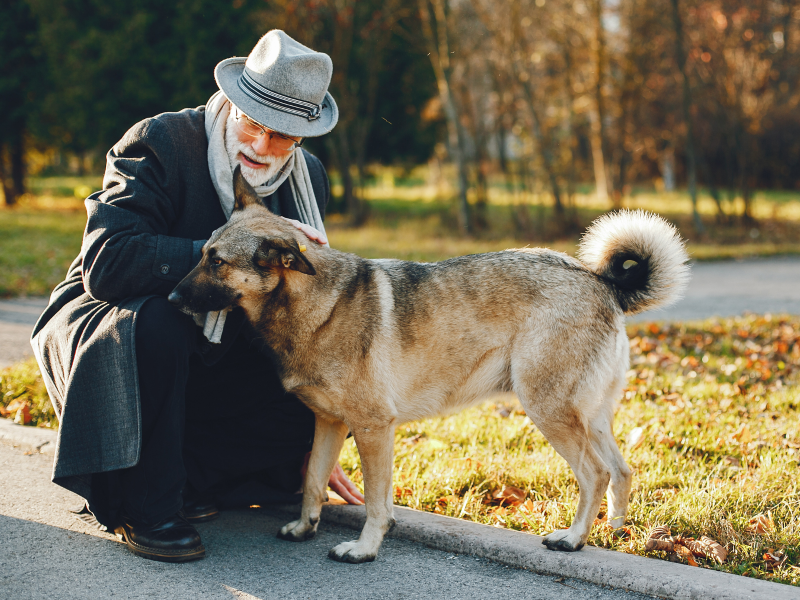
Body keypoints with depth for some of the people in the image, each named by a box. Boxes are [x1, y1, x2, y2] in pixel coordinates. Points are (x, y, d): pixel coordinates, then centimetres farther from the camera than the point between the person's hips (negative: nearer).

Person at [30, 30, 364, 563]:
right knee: (154, 321, -38)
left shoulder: (308, 179, -2)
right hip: (101, 327, -5)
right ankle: (146, 509, -23)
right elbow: (106, 263, -34)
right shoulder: (161, 144, -20)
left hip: (211, 359, 6)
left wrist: (316, 446, 0)